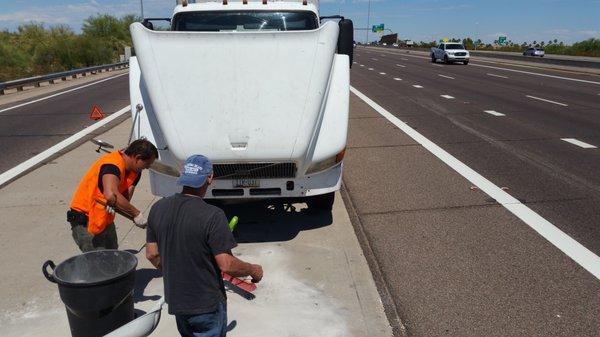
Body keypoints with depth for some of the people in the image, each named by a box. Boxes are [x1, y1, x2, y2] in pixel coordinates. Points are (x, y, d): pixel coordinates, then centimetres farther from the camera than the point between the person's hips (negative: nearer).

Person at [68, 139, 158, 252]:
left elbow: (126, 195, -8)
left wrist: (114, 204, -30)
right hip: (85, 221, -9)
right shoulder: (112, 165, -28)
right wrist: (137, 214, -39)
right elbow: (111, 194, -45)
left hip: (105, 220, 9)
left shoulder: (134, 170, 1)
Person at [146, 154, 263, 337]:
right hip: (207, 304, -6)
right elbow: (226, 265, -23)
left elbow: (152, 254, 3)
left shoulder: (158, 209, -6)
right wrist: (253, 270, -5)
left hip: (175, 300, 6)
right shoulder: (213, 216, -24)